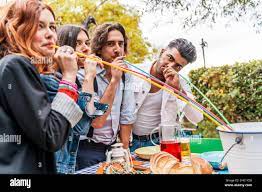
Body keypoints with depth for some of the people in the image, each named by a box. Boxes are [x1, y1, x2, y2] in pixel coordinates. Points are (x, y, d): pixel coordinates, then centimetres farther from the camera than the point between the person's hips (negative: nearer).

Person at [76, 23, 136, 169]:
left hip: (112, 147, 5)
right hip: (88, 150, -5)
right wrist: (114, 80, -28)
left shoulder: (126, 75, -2)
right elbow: (97, 121, -27)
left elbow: (126, 117, 2)